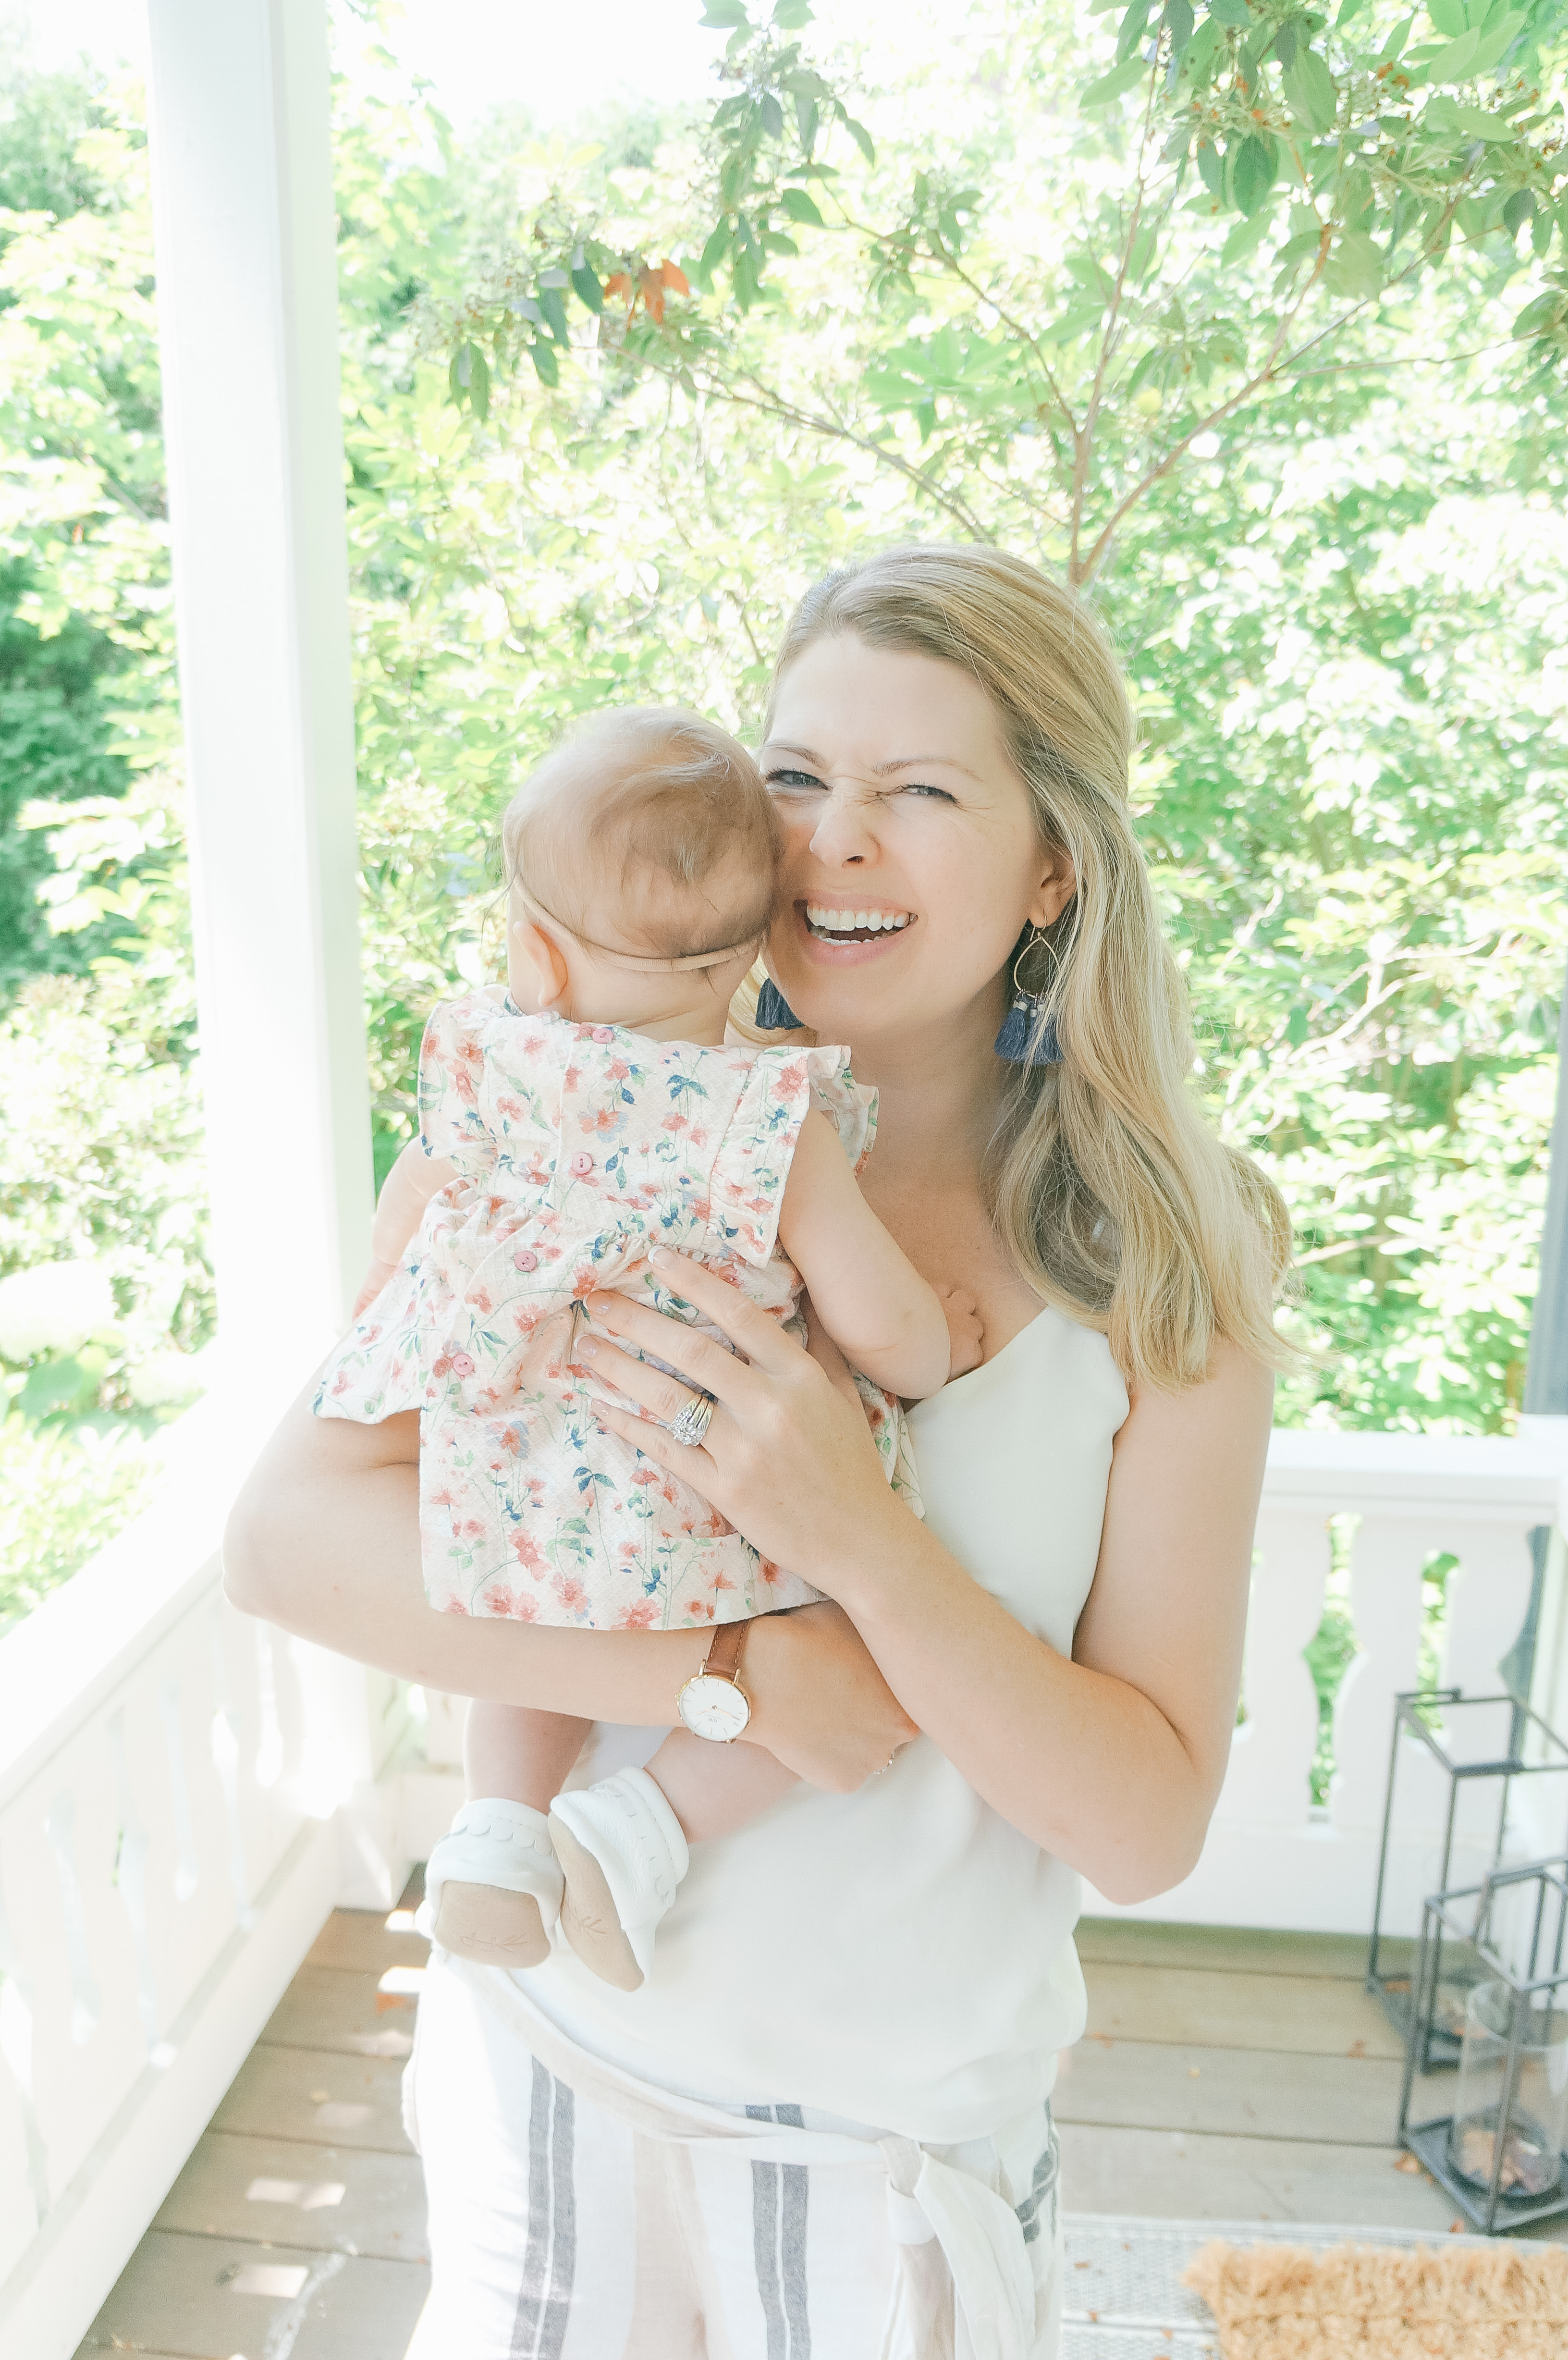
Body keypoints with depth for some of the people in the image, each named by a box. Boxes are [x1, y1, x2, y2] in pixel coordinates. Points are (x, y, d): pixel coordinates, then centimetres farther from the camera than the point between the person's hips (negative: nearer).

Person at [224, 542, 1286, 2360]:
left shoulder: (1168, 1269, -14)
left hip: (907, 2125, -1)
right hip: (553, 2048, 2)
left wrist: (860, 1540, -31)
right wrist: (747, 1669, -26)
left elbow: (1148, 1828, -15)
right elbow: (286, 1530, -18)